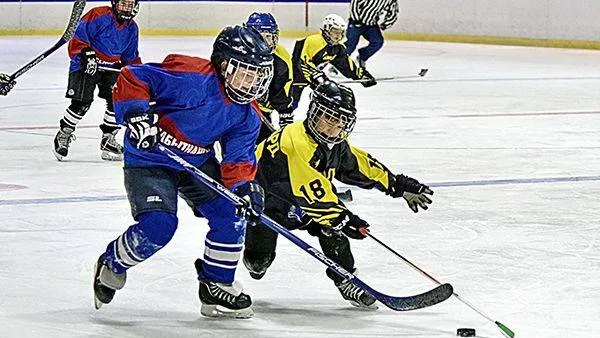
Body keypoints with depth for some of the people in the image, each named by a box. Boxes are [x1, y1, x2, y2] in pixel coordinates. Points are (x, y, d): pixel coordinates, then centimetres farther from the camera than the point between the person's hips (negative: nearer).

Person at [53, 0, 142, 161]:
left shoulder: (131, 28, 6)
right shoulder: (98, 16, -16)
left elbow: (131, 56, 16)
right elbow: (78, 38, -17)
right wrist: (86, 56, -29)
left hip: (112, 66, 6)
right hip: (87, 64, -6)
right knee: (81, 103, -13)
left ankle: (108, 138, 11)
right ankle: (63, 135, 8)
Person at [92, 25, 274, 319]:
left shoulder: (247, 116, -5)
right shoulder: (191, 77, -27)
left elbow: (238, 158, -7)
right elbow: (132, 78, -24)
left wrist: (244, 185, -27)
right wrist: (135, 113, -39)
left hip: (198, 163, 7)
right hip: (149, 159, -7)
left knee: (232, 212, -8)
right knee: (158, 226, -23)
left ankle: (216, 286, 11)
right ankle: (111, 266, 8)